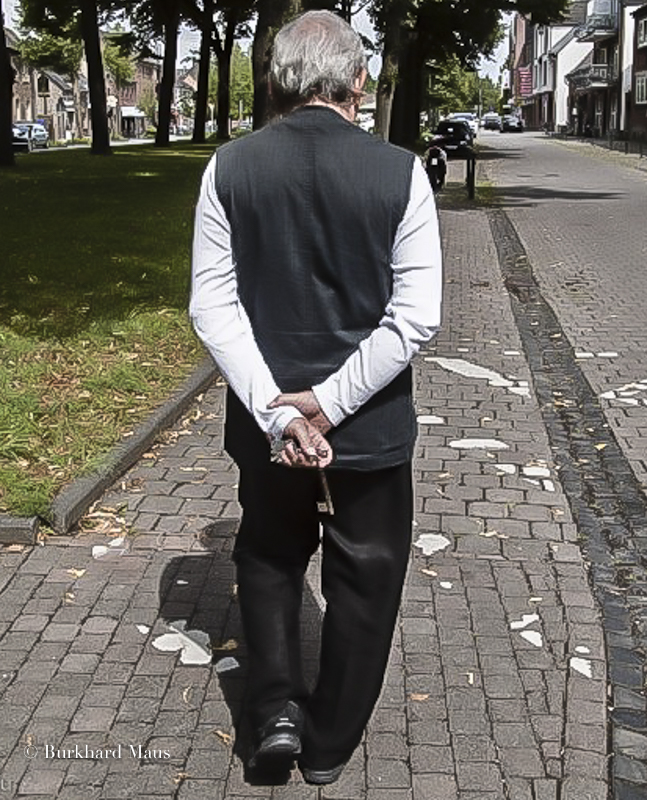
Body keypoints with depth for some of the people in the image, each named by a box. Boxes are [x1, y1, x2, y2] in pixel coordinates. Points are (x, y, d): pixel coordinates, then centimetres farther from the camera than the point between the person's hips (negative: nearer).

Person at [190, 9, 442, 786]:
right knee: (363, 583, 18)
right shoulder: (400, 173, -11)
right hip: (372, 428, -1)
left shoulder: (230, 168, -7)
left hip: (266, 421, 2)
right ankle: (328, 744, 31)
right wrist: (328, 404, -14)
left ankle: (276, 710, 20)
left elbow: (214, 305, -10)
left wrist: (276, 408, -13)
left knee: (269, 559, 27)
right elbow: (415, 316, -15)